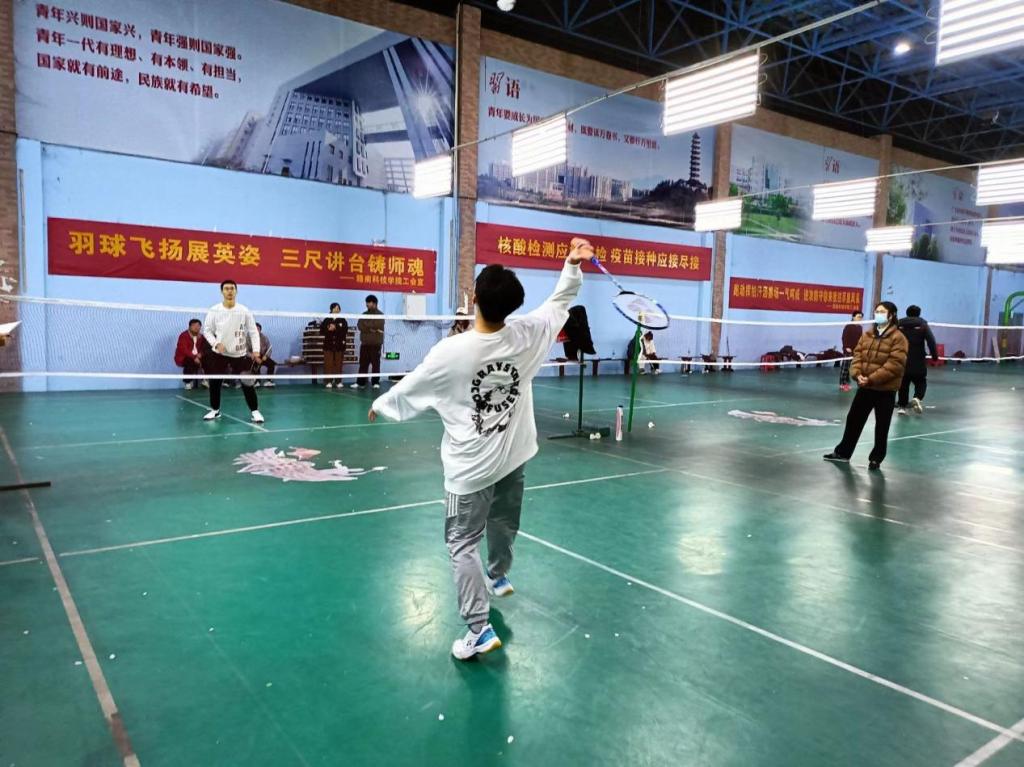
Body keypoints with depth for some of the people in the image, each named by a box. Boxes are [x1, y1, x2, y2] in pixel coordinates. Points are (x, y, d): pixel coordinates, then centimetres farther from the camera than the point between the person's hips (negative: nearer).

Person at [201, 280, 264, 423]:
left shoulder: (244, 311, -5)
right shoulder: (214, 310, -4)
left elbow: (253, 331, -2)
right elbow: (207, 330, 3)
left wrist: (256, 350, -13)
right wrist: (216, 344, -14)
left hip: (239, 354, -1)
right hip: (218, 353, 1)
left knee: (247, 383, -5)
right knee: (214, 383, 6)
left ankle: (255, 411, 7)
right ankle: (215, 410, 25)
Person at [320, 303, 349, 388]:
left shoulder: (343, 320, 1)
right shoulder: (326, 320, 4)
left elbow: (345, 331, -12)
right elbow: (321, 331, -1)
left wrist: (335, 328, -17)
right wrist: (328, 330, -17)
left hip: (339, 345, 0)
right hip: (328, 344, 1)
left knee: (338, 364, 2)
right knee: (328, 364, -3)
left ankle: (338, 381, 8)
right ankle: (329, 381, 1)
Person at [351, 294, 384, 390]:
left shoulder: (380, 314, -2)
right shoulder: (364, 314, 15)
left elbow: (376, 325, -18)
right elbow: (359, 325, 1)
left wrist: (366, 323, -6)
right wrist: (370, 329, -13)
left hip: (375, 343, -5)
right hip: (364, 343, 5)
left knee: (376, 363, -1)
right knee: (363, 363, 5)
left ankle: (376, 382, 5)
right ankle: (360, 382, 8)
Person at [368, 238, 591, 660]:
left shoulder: (451, 351, -22)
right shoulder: (525, 336, -14)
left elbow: (410, 390, -5)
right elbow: (559, 303, 5)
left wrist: (381, 404, 13)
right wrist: (573, 265, 10)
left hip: (470, 466, -5)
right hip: (512, 456, 5)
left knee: (463, 543, 3)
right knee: (503, 522, 26)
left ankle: (479, 628, 1)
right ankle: (498, 576, 52)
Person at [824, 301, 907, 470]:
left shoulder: (898, 338, -12)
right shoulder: (867, 335, 9)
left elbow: (894, 364, -19)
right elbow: (857, 355, 5)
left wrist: (872, 379, -22)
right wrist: (857, 374, -14)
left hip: (885, 389, -6)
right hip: (865, 386, 6)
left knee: (882, 426, 7)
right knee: (853, 419, 13)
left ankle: (876, 458, 19)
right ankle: (843, 452, 24)